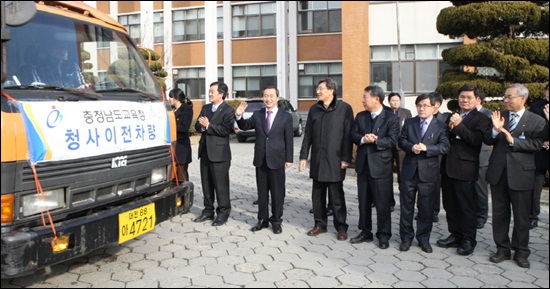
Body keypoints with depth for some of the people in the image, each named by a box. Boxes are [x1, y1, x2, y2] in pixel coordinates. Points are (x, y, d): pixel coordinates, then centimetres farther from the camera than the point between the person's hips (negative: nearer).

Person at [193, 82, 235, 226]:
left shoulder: (228, 110, -7)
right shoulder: (205, 108, 15)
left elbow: (226, 130, -18)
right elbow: (197, 126, 12)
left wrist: (208, 125, -17)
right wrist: (202, 126, -11)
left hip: (219, 153, -7)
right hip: (205, 151, 7)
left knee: (221, 185, -1)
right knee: (206, 184, 13)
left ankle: (223, 213, 10)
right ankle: (208, 211, 25)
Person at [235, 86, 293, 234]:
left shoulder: (286, 116, -2)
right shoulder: (257, 115, 7)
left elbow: (289, 139, -2)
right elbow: (245, 126, 7)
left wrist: (289, 159, -5)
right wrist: (239, 116, -13)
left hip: (277, 160, -3)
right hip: (260, 159, 3)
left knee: (277, 192, 5)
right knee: (262, 192, 11)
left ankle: (276, 220, 18)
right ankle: (263, 219, 23)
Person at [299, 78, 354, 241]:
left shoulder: (344, 109, -4)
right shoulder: (314, 109, 9)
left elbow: (348, 135, -6)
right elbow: (308, 134, 11)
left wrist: (346, 159, -10)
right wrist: (303, 156, 6)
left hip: (335, 160, -4)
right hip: (317, 159, 5)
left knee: (337, 196, 3)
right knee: (317, 194, 10)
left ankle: (341, 227, 15)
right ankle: (320, 224, 23)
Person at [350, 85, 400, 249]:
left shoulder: (391, 118, -5)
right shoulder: (360, 116, 11)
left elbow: (392, 141, -12)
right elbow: (353, 135, 2)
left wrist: (375, 140, -23)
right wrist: (363, 139, -18)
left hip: (380, 166, -5)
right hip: (363, 165, 5)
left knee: (382, 203, 2)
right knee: (363, 202, 13)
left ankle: (383, 235, 15)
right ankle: (365, 232, 26)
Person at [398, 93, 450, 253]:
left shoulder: (441, 126, 0)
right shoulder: (409, 122, 7)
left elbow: (445, 146, -8)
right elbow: (401, 140, 5)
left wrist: (426, 148, -22)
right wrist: (411, 147, -15)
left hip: (428, 172, -2)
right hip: (409, 171, 2)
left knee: (426, 208, 7)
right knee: (406, 206, 8)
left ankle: (423, 239, 22)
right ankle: (406, 237, 20)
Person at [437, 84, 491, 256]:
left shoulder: (480, 119, -4)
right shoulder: (453, 117, 17)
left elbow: (476, 140, -18)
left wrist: (458, 125, -22)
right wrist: (450, 128, -9)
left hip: (465, 169, -7)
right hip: (447, 167, 7)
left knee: (467, 206, 2)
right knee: (450, 205, 13)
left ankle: (468, 240, 14)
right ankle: (455, 235, 26)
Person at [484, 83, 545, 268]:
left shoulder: (536, 121, -3)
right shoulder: (500, 116, 6)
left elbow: (536, 145, -14)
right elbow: (488, 141, 1)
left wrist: (513, 140, -22)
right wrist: (495, 130, -18)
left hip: (521, 174, -3)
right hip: (498, 172, 3)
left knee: (521, 215, 8)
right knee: (499, 213, 11)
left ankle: (521, 252, 23)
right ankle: (502, 248, 24)